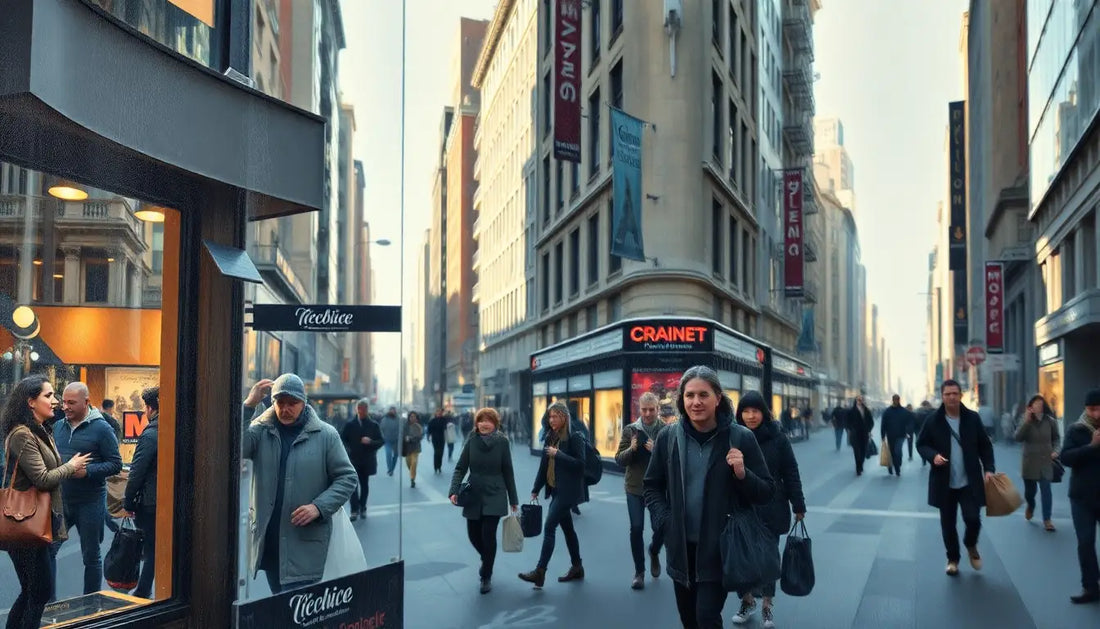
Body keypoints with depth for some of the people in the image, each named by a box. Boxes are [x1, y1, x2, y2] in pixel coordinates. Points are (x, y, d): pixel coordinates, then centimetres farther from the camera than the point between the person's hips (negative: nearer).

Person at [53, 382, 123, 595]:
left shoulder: (101, 429, -8)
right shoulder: (58, 427, 8)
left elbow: (116, 464, -10)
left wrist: (87, 471, -23)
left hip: (90, 503, -5)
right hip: (60, 500, 5)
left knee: (91, 556, 7)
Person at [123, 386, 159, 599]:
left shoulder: (150, 435, -16)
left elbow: (137, 473, -15)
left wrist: (128, 502, -5)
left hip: (150, 503, -6)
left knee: (151, 551, 1)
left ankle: (142, 594, 9)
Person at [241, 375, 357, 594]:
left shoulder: (325, 435, -2)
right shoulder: (261, 431, 2)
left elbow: (347, 477, 0)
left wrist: (319, 507, -13)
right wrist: (248, 405, -18)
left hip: (306, 541, -3)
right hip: (267, 540, 3)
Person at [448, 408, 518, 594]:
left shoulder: (502, 442, -6)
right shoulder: (471, 441, -2)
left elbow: (507, 472, -1)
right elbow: (460, 468, -1)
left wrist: (513, 500, 2)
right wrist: (454, 491, -15)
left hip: (494, 496, -2)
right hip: (473, 496, 3)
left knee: (488, 534, -9)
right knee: (473, 535, 8)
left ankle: (486, 577, 9)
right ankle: (486, 559, 40)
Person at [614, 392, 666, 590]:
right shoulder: (630, 430, -1)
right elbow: (619, 460, -3)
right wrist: (631, 449, -22)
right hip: (635, 488, 0)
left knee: (662, 527, 4)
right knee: (636, 528, -1)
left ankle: (654, 552, 38)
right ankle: (639, 571, 15)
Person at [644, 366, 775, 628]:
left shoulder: (740, 437, -9)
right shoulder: (668, 437, -2)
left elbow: (767, 493, -4)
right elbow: (652, 486, 10)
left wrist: (742, 473, -22)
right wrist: (665, 521, -5)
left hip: (720, 547, -3)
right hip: (681, 547, 4)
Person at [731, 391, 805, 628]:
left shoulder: (777, 438, -5)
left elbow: (791, 473, -1)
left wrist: (798, 506, -1)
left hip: (771, 509, -1)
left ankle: (767, 605, 22)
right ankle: (747, 600, 27)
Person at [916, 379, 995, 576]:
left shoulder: (973, 418, -2)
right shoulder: (933, 420, -5)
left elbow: (985, 445, 4)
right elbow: (921, 444, 2)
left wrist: (988, 468, -7)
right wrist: (933, 456, -18)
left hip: (969, 482, 0)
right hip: (945, 483, 0)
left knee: (973, 519, -6)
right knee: (948, 524, 8)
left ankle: (971, 546, 27)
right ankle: (952, 558, 28)